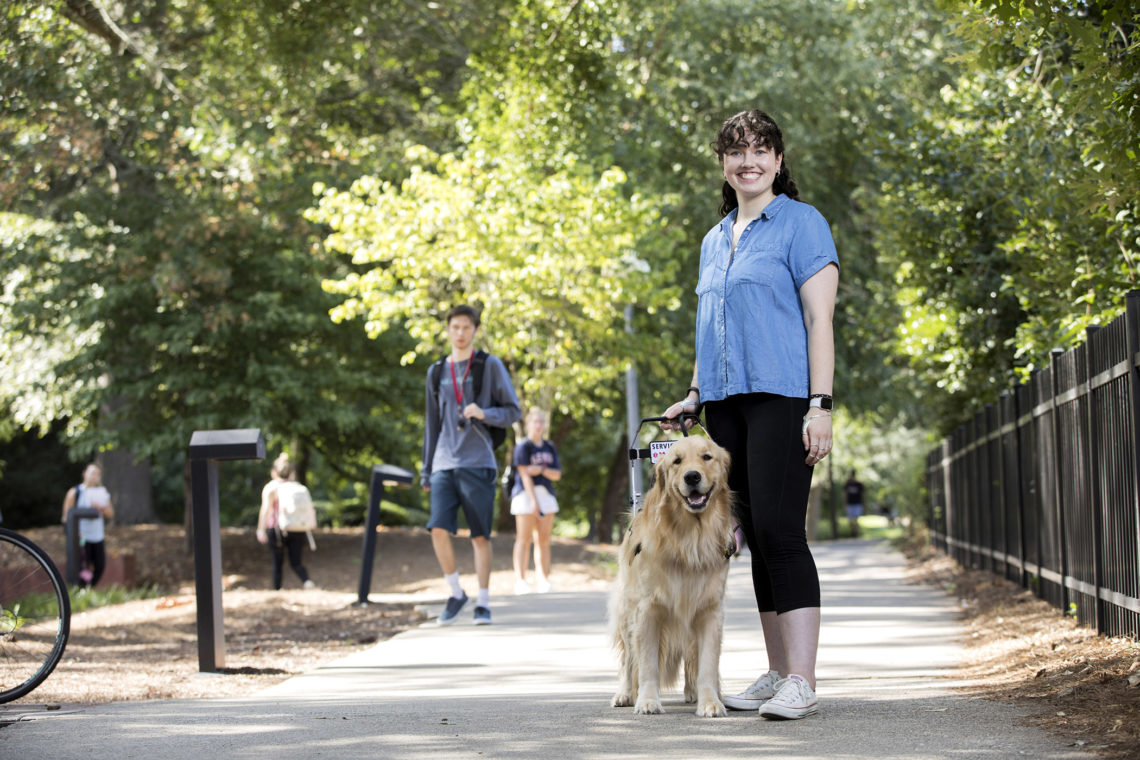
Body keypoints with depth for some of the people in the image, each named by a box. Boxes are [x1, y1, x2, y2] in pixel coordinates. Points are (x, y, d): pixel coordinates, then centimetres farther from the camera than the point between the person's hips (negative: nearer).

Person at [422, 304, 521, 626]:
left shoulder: (490, 366, 5)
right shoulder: (437, 373, 16)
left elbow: (513, 411, 4)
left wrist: (484, 413, -16)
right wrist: (426, 471, 17)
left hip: (478, 463, -3)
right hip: (445, 463, 3)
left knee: (480, 535, -2)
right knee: (439, 528, -12)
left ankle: (483, 602, 5)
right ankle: (455, 593, 4)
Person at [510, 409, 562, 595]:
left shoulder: (549, 448, 15)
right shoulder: (523, 446, -3)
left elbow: (557, 475, 10)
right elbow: (525, 474, -10)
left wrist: (541, 470, -10)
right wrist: (533, 501, -17)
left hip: (546, 495, 6)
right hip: (526, 494, -6)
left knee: (544, 540, 2)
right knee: (524, 539, -9)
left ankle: (542, 580, 3)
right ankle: (520, 580, -13)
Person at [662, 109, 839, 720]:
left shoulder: (801, 224, -2)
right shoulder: (714, 240, 19)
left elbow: (819, 319, -7)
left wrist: (819, 405, -15)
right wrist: (694, 396, 16)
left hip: (780, 396, -7)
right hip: (725, 405, 7)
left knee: (780, 531, -14)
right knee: (755, 537, 7)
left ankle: (801, 681, -14)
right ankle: (777, 673, 12)